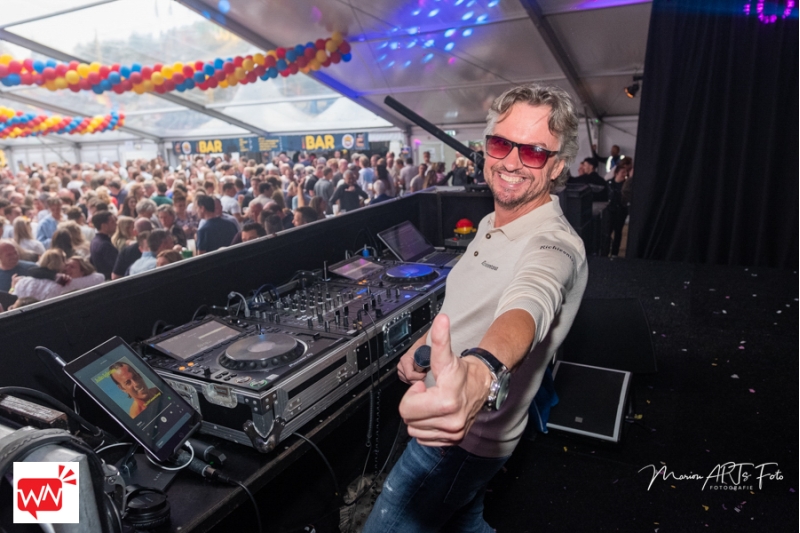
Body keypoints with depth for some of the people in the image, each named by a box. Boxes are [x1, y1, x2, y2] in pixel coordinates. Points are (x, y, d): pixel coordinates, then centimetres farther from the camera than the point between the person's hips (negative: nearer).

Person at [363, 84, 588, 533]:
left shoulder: (553, 245, -27)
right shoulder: (491, 225, 4)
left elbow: (526, 306, -51)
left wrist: (480, 373, -70)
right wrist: (422, 346, 7)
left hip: (462, 436, -9)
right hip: (448, 420, 9)